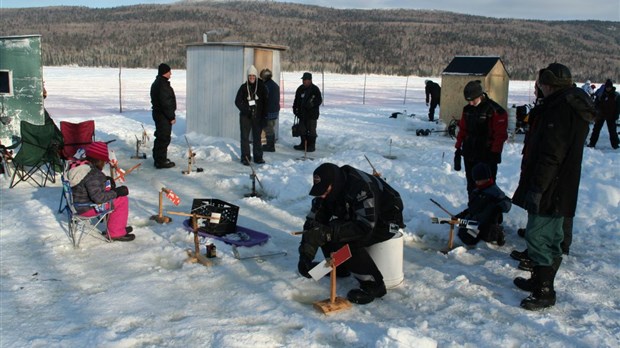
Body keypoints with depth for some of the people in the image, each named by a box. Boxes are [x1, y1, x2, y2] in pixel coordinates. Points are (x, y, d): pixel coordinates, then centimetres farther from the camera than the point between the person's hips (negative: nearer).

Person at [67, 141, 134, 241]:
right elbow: (98, 198, -30)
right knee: (122, 200, -6)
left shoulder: (76, 165, 3)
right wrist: (116, 192, -18)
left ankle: (118, 226, 29)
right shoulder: (93, 175, -28)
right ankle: (116, 233, 2)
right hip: (86, 209, -10)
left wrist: (105, 179, 10)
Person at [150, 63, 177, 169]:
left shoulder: (156, 83, 15)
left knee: (160, 137, 18)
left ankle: (158, 158, 27)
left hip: (158, 114, 11)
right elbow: (166, 103, -24)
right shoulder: (163, 84, -20)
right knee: (164, 138, -5)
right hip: (164, 116, -11)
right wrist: (171, 117, -18)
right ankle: (161, 161, -1)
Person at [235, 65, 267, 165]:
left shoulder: (261, 87, 1)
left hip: (258, 116, 0)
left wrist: (264, 115, -4)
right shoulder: (244, 87, 1)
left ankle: (258, 157, 16)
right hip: (245, 116, 0)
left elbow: (265, 102, 3)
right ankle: (245, 157, 6)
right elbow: (237, 101, 1)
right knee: (245, 137, 0)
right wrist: (245, 110, -13)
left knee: (257, 137, 8)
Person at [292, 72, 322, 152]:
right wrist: (295, 108, 13)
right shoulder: (300, 89, 11)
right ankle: (303, 144, 22)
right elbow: (296, 100, 20)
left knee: (311, 130, -3)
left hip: (312, 113, -6)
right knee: (302, 130, 11)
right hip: (302, 113, 6)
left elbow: (319, 100, -8)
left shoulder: (315, 89, -7)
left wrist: (312, 104, -22)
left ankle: (311, 146, 5)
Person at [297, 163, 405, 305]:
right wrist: (305, 256, -19)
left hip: (386, 223, -8)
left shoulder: (362, 187, -35)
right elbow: (313, 220, -10)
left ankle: (374, 285, -14)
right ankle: (339, 266, 12)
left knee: (346, 242, -28)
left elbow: (365, 227, -40)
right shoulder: (327, 190, -11)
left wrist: (329, 232, -44)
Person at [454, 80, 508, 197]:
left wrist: (495, 152, -14)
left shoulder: (495, 110, -13)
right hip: (469, 153, 6)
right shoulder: (467, 109, 6)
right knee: (471, 183, 14)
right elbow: (462, 129, 14)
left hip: (487, 155, -6)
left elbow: (501, 134, -12)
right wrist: (458, 147, 13)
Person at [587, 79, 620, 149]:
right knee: (596, 129, 4)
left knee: (612, 130, 5)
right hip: (601, 115, 1)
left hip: (611, 116, -1)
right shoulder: (601, 94, -2)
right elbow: (597, 104, 4)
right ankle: (592, 143, 12)